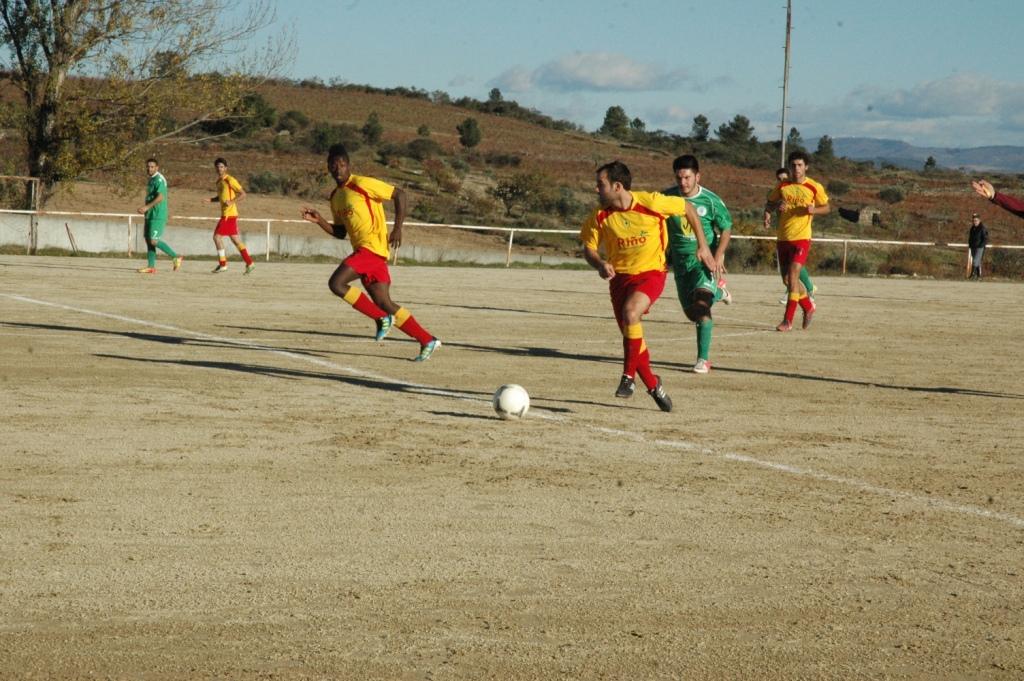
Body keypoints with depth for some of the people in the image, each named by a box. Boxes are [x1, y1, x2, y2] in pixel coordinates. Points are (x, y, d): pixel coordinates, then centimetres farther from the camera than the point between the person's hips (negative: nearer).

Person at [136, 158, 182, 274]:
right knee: (148, 239, 7)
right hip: (150, 215, 10)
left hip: (158, 216, -10)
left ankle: (176, 257, -4)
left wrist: (147, 207, -24)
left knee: (154, 241, -14)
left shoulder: (159, 179, -13)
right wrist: (144, 208, 15)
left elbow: (161, 197, -24)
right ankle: (151, 267, 8)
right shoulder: (151, 180, 17)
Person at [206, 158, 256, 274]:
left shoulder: (230, 180, -11)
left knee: (217, 236, -10)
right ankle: (249, 263, 13)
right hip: (225, 214, 9)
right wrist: (211, 200, 9)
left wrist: (232, 202, -24)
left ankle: (222, 264, -5)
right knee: (235, 239, 11)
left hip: (229, 214, -9)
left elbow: (243, 194, -12)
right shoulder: (219, 181, 15)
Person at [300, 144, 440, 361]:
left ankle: (381, 318, -8)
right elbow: (340, 232, 23)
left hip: (373, 245, -9)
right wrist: (319, 221, 7)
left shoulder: (362, 184, -8)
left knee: (336, 283, -19)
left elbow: (399, 194, -9)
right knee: (384, 303, 4)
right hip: (361, 250, 9)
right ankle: (427, 341, 10)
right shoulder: (336, 197, 17)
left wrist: (397, 229, -13)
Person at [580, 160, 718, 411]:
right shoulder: (600, 216, -8)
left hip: (651, 272, -4)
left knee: (630, 313, -32)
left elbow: (688, 208, -2)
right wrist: (600, 264, -19)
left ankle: (629, 377, -20)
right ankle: (653, 386, 28)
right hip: (620, 276, 4)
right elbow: (589, 248, 4)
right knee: (631, 337, 5)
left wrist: (703, 246, -1)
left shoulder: (651, 203, -17)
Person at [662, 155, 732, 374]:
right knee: (691, 313, 11)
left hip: (705, 259, -4)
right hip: (680, 261, 4)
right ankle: (717, 291, 44)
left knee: (701, 304, -24)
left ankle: (704, 358, -18)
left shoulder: (711, 201, -11)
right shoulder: (668, 197, -4)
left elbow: (726, 229, -1)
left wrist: (718, 255, -15)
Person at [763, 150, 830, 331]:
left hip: (801, 237, -5)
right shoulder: (783, 186, 7)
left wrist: (814, 210, -14)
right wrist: (768, 213, -6)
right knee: (787, 279, 10)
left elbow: (827, 207, 8)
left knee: (793, 276, -16)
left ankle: (788, 321, -15)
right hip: (783, 237, 5)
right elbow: (769, 203, 17)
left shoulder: (814, 187, -2)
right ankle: (808, 306, 34)